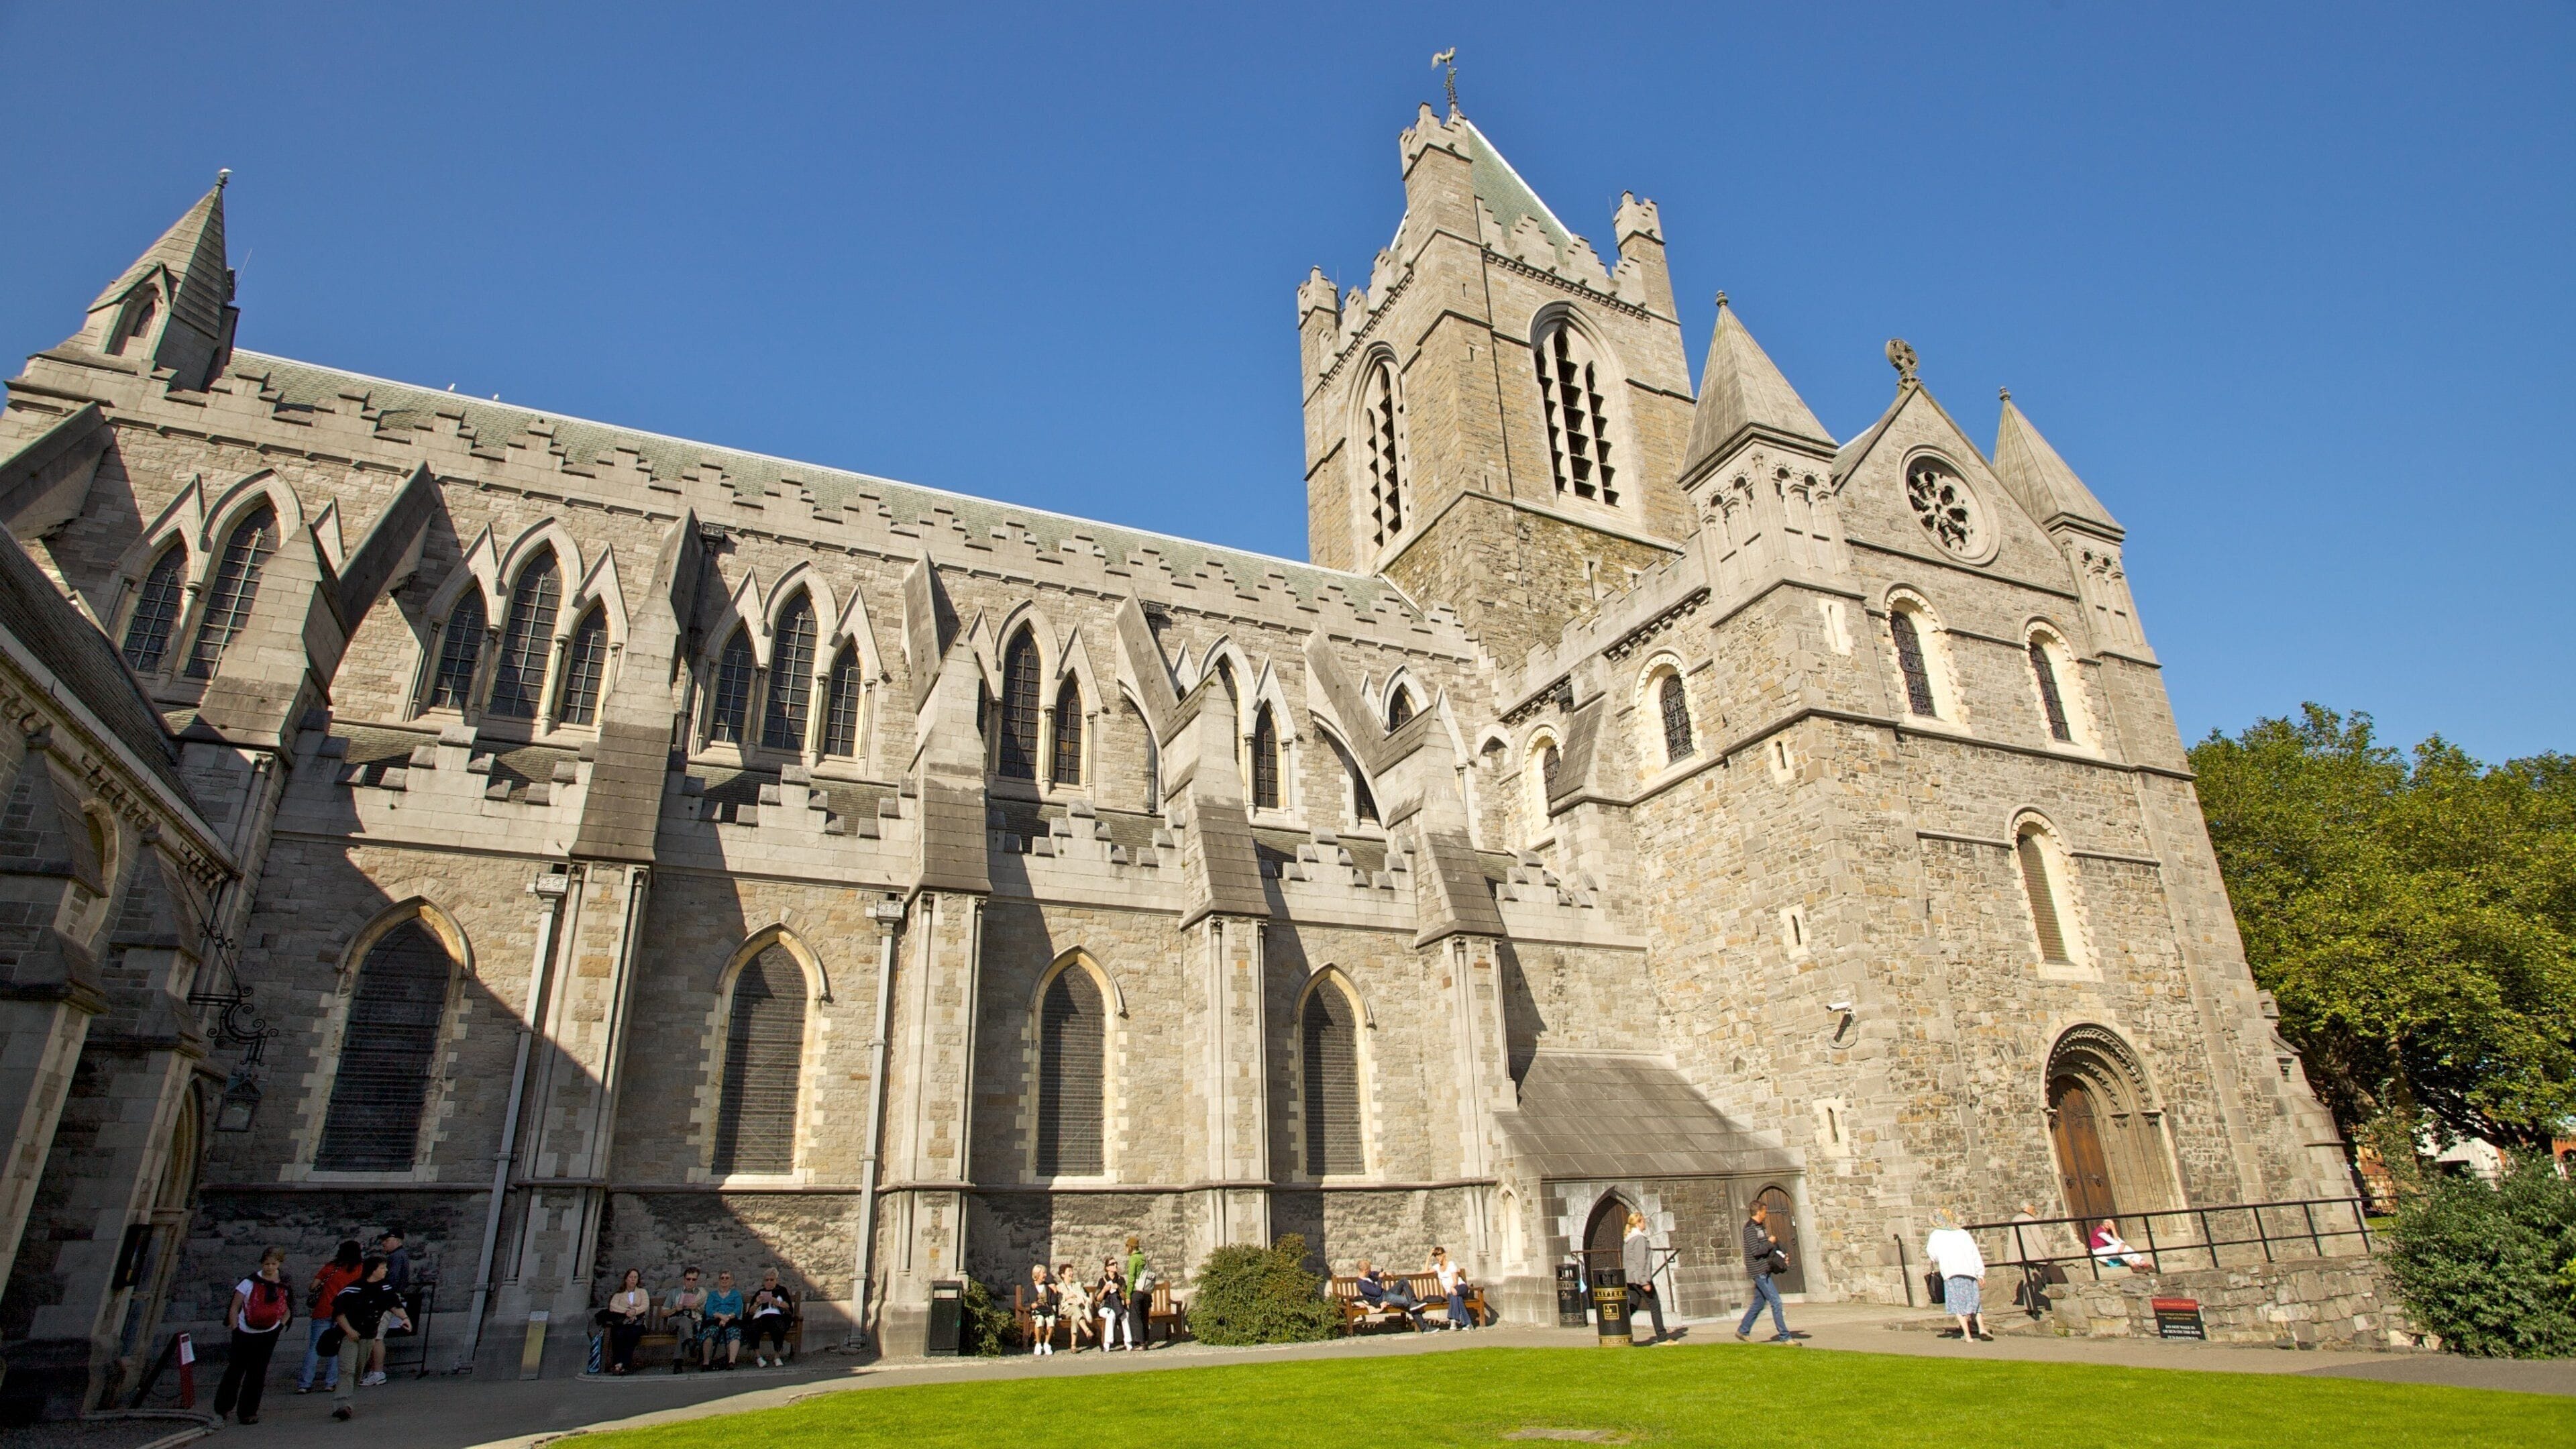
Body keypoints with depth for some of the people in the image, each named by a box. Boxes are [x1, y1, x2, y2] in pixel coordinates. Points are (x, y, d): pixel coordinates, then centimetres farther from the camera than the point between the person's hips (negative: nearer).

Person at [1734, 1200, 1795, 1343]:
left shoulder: (1760, 1227, 15)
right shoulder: (1750, 1228, -15)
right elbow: (1756, 1251, -23)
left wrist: (1782, 1255, 8)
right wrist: (1770, 1242, -11)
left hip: (1764, 1270, 10)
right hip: (1759, 1271, -10)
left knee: (1758, 1302, 14)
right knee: (1776, 1302, -8)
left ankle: (1743, 1331, 22)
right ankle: (1784, 1336, -3)